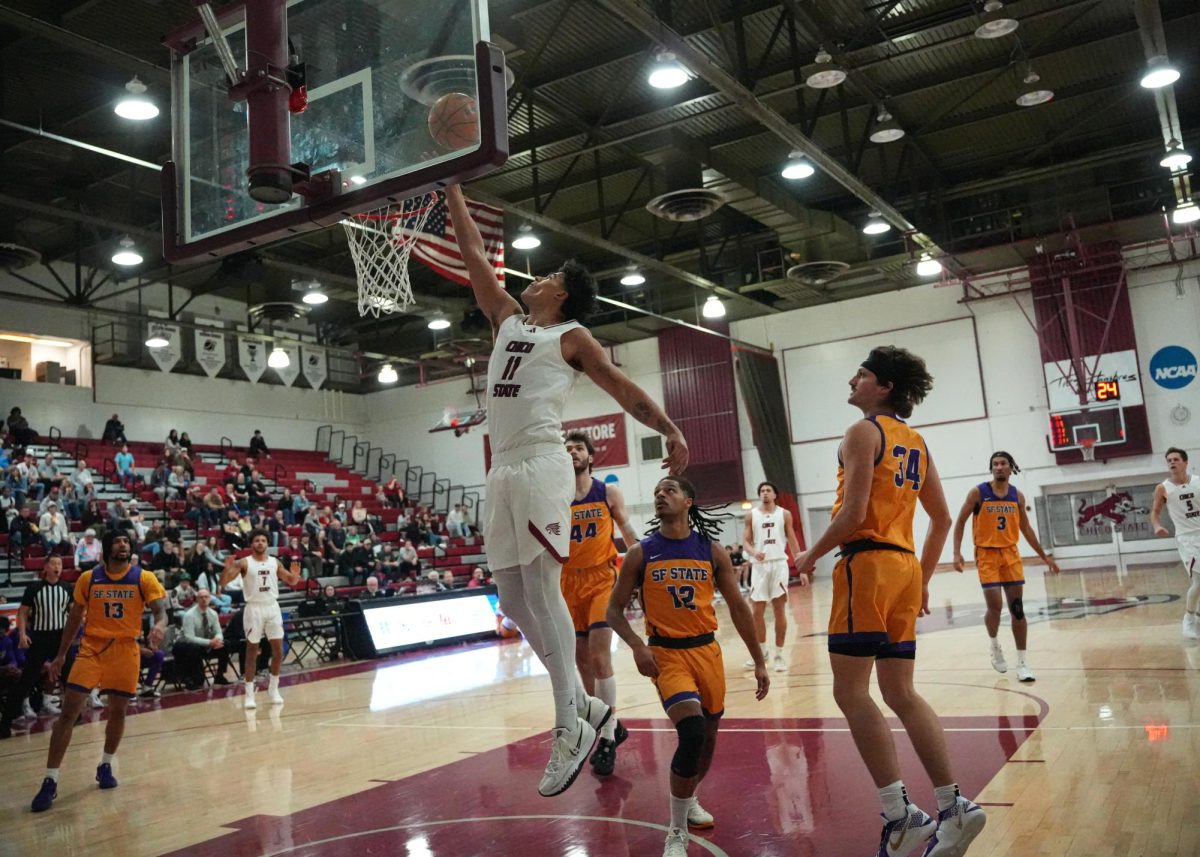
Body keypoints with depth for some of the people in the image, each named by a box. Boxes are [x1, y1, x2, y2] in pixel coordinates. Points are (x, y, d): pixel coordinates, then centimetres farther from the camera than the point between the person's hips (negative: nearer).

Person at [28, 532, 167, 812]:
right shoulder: (88, 578, 0)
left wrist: (159, 626, -34)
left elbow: (160, 610, -10)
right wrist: (60, 655, 11)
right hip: (91, 646, 0)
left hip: (126, 649, 0)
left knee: (118, 711, 9)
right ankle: (50, 781, -2)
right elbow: (75, 617, 10)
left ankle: (106, 766, 32)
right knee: (69, 712, -8)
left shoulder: (144, 578, -5)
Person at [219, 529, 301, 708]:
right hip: (254, 608, -3)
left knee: (278, 650, 2)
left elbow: (291, 582, 13)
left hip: (272, 607, 3)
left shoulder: (275, 562, 7)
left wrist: (295, 574, -10)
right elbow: (223, 582, -10)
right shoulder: (243, 563, -4)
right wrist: (227, 568, -29)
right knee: (252, 650, 0)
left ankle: (273, 689, 17)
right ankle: (249, 693, 6)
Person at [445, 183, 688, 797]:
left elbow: (622, 387, 1)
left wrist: (670, 430, -13)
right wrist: (452, 188, 27)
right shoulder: (508, 320, 22)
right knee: (513, 601, 5)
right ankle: (585, 705, 15)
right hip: (502, 471, 7)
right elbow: (473, 254, 26)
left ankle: (570, 727, -6)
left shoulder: (572, 338, 5)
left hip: (541, 468, -7)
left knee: (542, 592, -12)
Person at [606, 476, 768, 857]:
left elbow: (738, 606, 5)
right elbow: (614, 610, 0)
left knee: (709, 734, 16)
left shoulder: (711, 550, 0)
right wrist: (637, 646, -17)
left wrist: (759, 661, 5)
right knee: (692, 732, -22)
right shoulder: (640, 553, -5)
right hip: (666, 653, -3)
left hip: (707, 650, 4)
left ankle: (689, 799, 47)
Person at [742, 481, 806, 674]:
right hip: (759, 566, 1)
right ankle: (762, 650, 22)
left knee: (780, 610, -2)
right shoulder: (751, 516, 7)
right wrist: (754, 553, -20)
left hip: (779, 564, -1)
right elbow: (745, 540, 3)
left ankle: (779, 654, 6)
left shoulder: (784, 514, 5)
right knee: (757, 611, 4)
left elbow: (793, 542, 5)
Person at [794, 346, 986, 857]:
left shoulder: (864, 432, -7)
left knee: (851, 691, -5)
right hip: (905, 566, 9)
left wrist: (812, 556, -3)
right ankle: (952, 808, 11)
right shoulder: (915, 441, 18)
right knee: (900, 693, 12)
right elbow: (941, 518, 20)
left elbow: (853, 513, -17)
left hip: (868, 564, -9)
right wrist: (923, 580, 24)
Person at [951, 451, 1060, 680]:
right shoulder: (978, 493, -7)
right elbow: (960, 523, -2)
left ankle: (1022, 662, 7)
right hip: (987, 554, -3)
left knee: (1017, 608, 0)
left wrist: (1044, 556, 15)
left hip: (1010, 553, 3)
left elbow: (1026, 528, 15)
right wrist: (957, 553, -12)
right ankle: (994, 645, 20)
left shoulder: (1017, 496, 5)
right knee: (995, 607, -10)